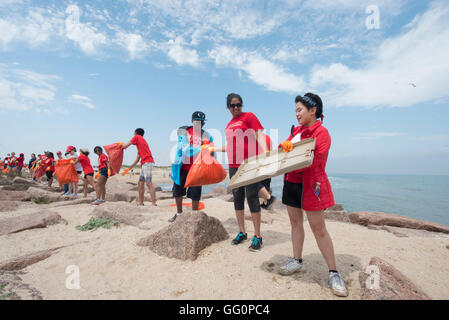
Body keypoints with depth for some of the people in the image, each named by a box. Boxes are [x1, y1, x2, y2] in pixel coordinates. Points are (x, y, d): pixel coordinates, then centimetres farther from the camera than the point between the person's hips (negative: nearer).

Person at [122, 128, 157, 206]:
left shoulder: (137, 137, 5)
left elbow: (125, 146, 5)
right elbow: (137, 160, 29)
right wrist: (129, 168, 32)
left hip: (147, 162, -10)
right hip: (144, 164, 10)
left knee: (148, 182, -14)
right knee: (141, 182, 10)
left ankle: (154, 203, -17)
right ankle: (140, 202, 16)